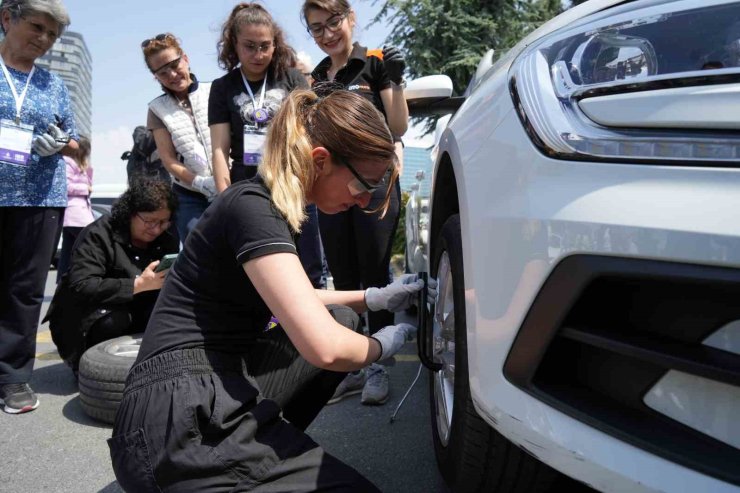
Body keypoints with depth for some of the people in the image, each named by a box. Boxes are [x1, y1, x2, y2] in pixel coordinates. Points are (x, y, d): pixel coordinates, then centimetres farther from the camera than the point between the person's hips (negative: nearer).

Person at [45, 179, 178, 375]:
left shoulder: (167, 242, 2)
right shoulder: (98, 235, -16)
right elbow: (80, 286, -28)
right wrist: (138, 284, -38)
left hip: (134, 319, 5)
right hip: (87, 321, -5)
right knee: (112, 320, -37)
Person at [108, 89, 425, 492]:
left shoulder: (268, 204, 11)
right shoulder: (253, 208, -18)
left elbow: (292, 302, 28)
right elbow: (324, 347, -27)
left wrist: (374, 298, 19)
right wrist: (380, 346, -5)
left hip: (214, 393, 9)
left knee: (342, 319, 15)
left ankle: (266, 445, 9)